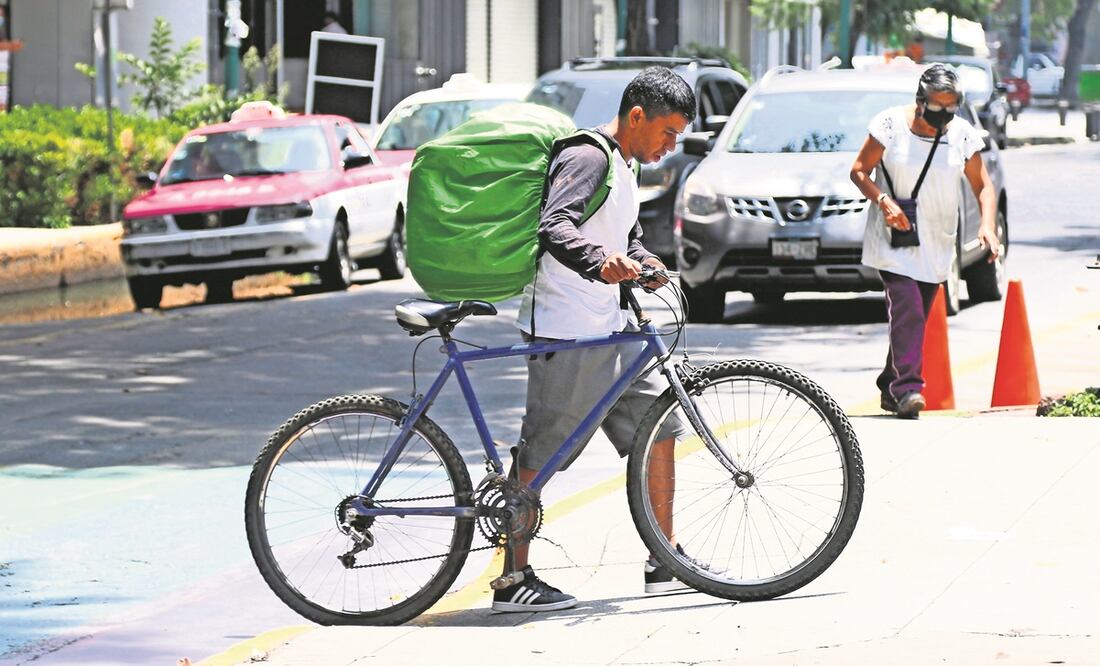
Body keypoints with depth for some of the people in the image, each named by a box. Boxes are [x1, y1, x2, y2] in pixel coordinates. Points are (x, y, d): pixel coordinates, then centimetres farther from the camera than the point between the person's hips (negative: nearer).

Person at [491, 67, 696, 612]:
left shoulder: (624, 167, 17)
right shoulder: (588, 158, -14)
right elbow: (554, 227, -29)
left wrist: (644, 264, 7)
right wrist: (601, 262, -47)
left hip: (607, 328, 10)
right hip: (565, 332, -10)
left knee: (657, 427, 10)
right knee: (540, 454, -6)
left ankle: (665, 564, 16)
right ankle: (513, 579, -1)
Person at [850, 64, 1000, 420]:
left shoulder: (963, 135, 2)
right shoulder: (891, 125, -7)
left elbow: (982, 186, 7)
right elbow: (859, 170, -2)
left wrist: (987, 225, -10)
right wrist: (883, 201, -19)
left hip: (936, 243, 4)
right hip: (893, 239, -4)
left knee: (916, 316, 6)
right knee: (907, 310, -19)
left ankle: (891, 387, 20)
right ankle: (907, 389, -23)